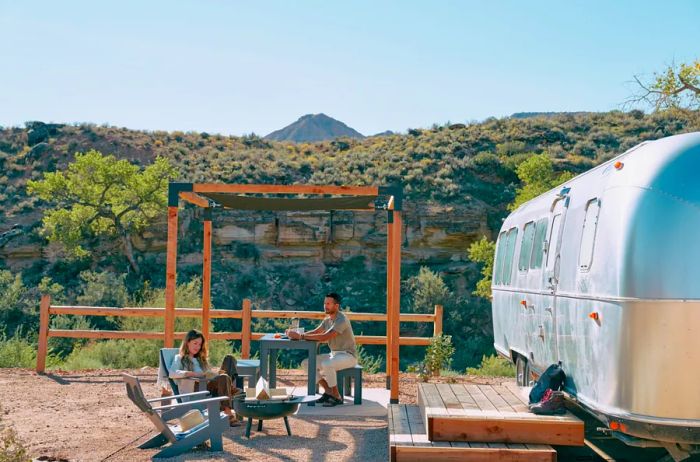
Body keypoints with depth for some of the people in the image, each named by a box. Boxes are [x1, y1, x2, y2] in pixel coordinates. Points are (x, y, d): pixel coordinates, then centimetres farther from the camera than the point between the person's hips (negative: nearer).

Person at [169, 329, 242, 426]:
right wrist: (194, 374, -17)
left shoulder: (201, 360, 36)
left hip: (209, 385, 6)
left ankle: (231, 388, -29)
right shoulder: (179, 358, 14)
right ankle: (228, 414, -42)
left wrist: (217, 373, -1)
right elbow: (172, 373, -7)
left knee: (229, 358, -8)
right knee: (223, 378, -35)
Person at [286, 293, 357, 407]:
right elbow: (315, 332, 5)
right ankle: (328, 391, 3)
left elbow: (324, 337, -31)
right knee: (306, 363, -4)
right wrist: (297, 334, -13)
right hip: (334, 354, 9)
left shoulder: (341, 320, -21)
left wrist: (301, 336, -30)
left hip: (348, 355, -9)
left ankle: (337, 397, -18)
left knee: (326, 364, -37)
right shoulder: (328, 319, 9)